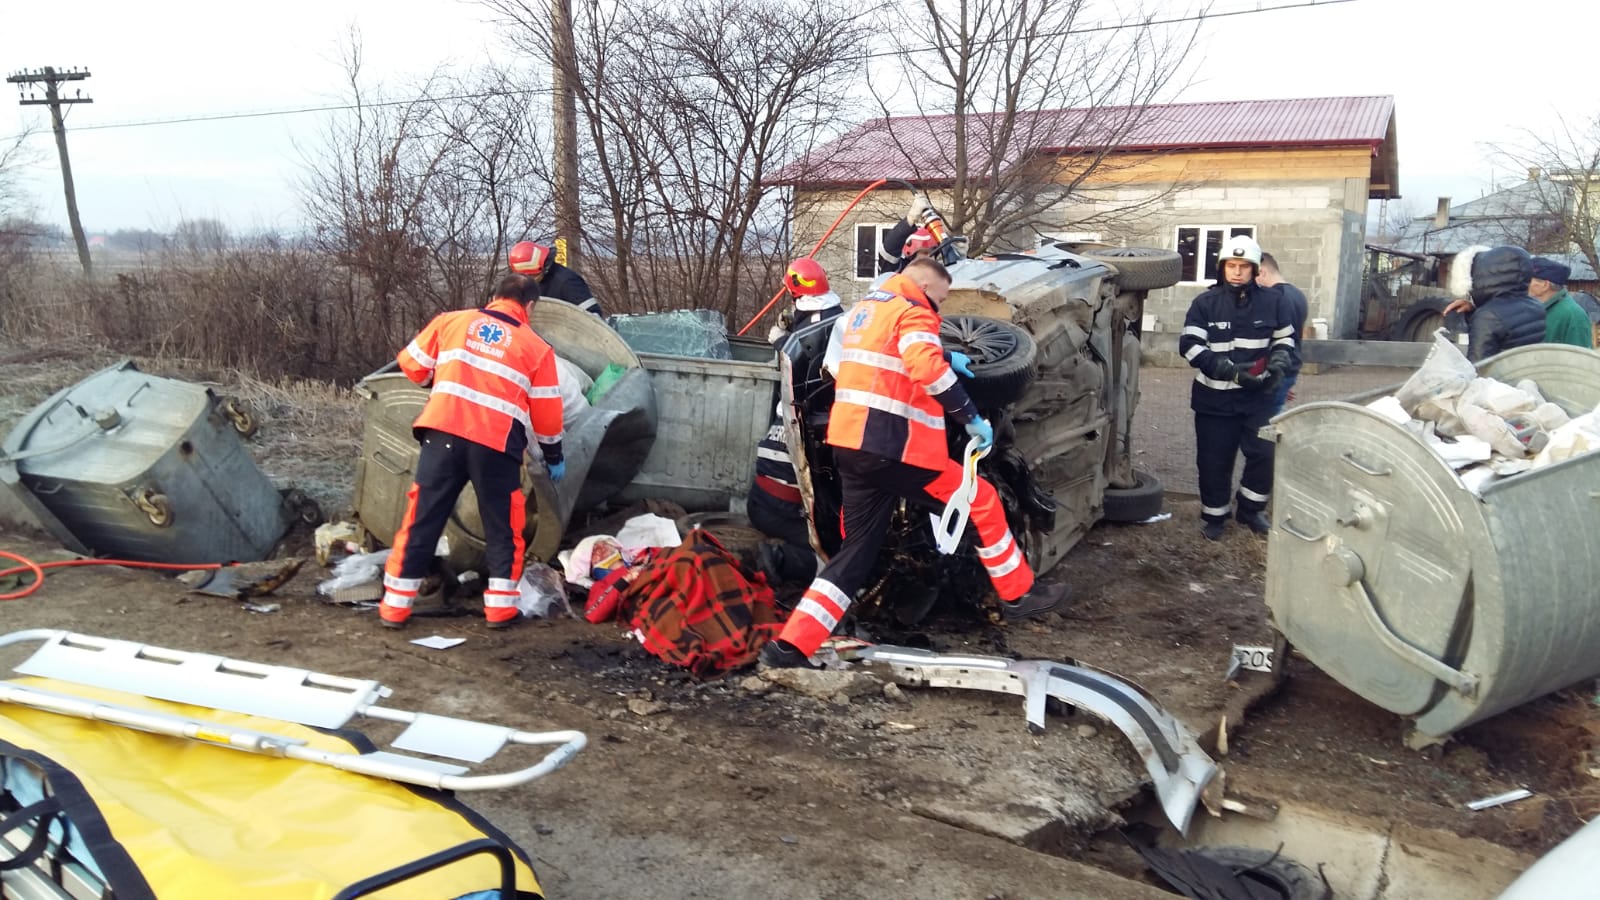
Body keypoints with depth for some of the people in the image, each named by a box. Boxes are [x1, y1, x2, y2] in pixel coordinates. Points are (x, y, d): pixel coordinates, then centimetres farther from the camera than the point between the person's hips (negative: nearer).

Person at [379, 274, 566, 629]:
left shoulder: (451, 321, 11)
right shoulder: (536, 347, 7)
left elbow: (412, 364, 18)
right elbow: (546, 412, 8)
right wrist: (554, 456, 22)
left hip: (443, 432, 2)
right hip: (497, 443, -2)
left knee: (423, 517, 9)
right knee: (502, 524, 14)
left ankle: (396, 603, 14)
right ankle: (500, 604, 13)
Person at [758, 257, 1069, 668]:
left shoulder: (862, 310, 22)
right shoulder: (912, 313, -6)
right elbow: (926, 369, -24)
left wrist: (946, 357, 41)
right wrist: (971, 417, -18)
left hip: (849, 446, 9)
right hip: (895, 449, -8)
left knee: (857, 548, 12)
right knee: (982, 499, 9)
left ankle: (789, 645, 4)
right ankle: (1018, 594, 21)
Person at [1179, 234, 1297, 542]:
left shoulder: (1272, 302, 1)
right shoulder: (1205, 303, -6)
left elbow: (1285, 339, 14)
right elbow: (1190, 346, -12)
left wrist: (1279, 364, -8)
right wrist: (1230, 370, -22)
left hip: (1258, 397, 2)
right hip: (1215, 398, -1)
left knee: (1265, 454, -1)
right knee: (1214, 460, 5)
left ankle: (1250, 509, 21)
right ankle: (1214, 515, 22)